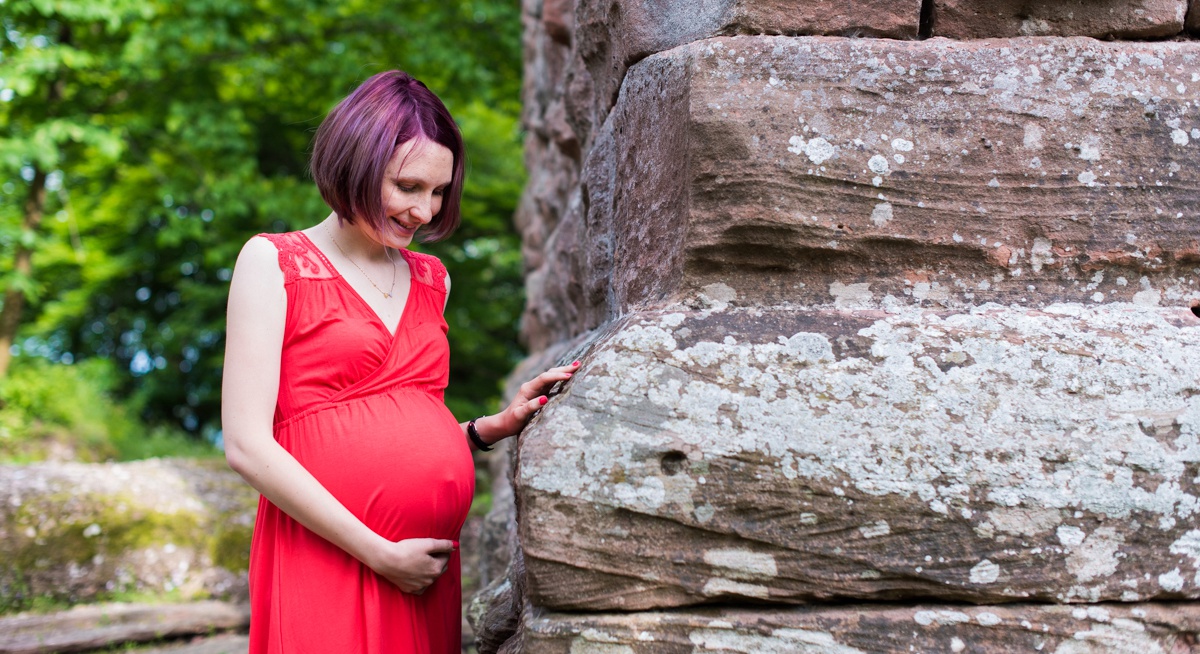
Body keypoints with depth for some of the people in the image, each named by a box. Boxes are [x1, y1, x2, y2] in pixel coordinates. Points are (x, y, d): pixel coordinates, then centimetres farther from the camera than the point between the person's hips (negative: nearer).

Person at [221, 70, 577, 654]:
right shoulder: (273, 262, -1)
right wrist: (380, 555, -11)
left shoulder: (430, 279, 17)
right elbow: (247, 446, -9)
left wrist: (497, 425, 6)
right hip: (326, 570, -5)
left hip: (428, 571, 6)